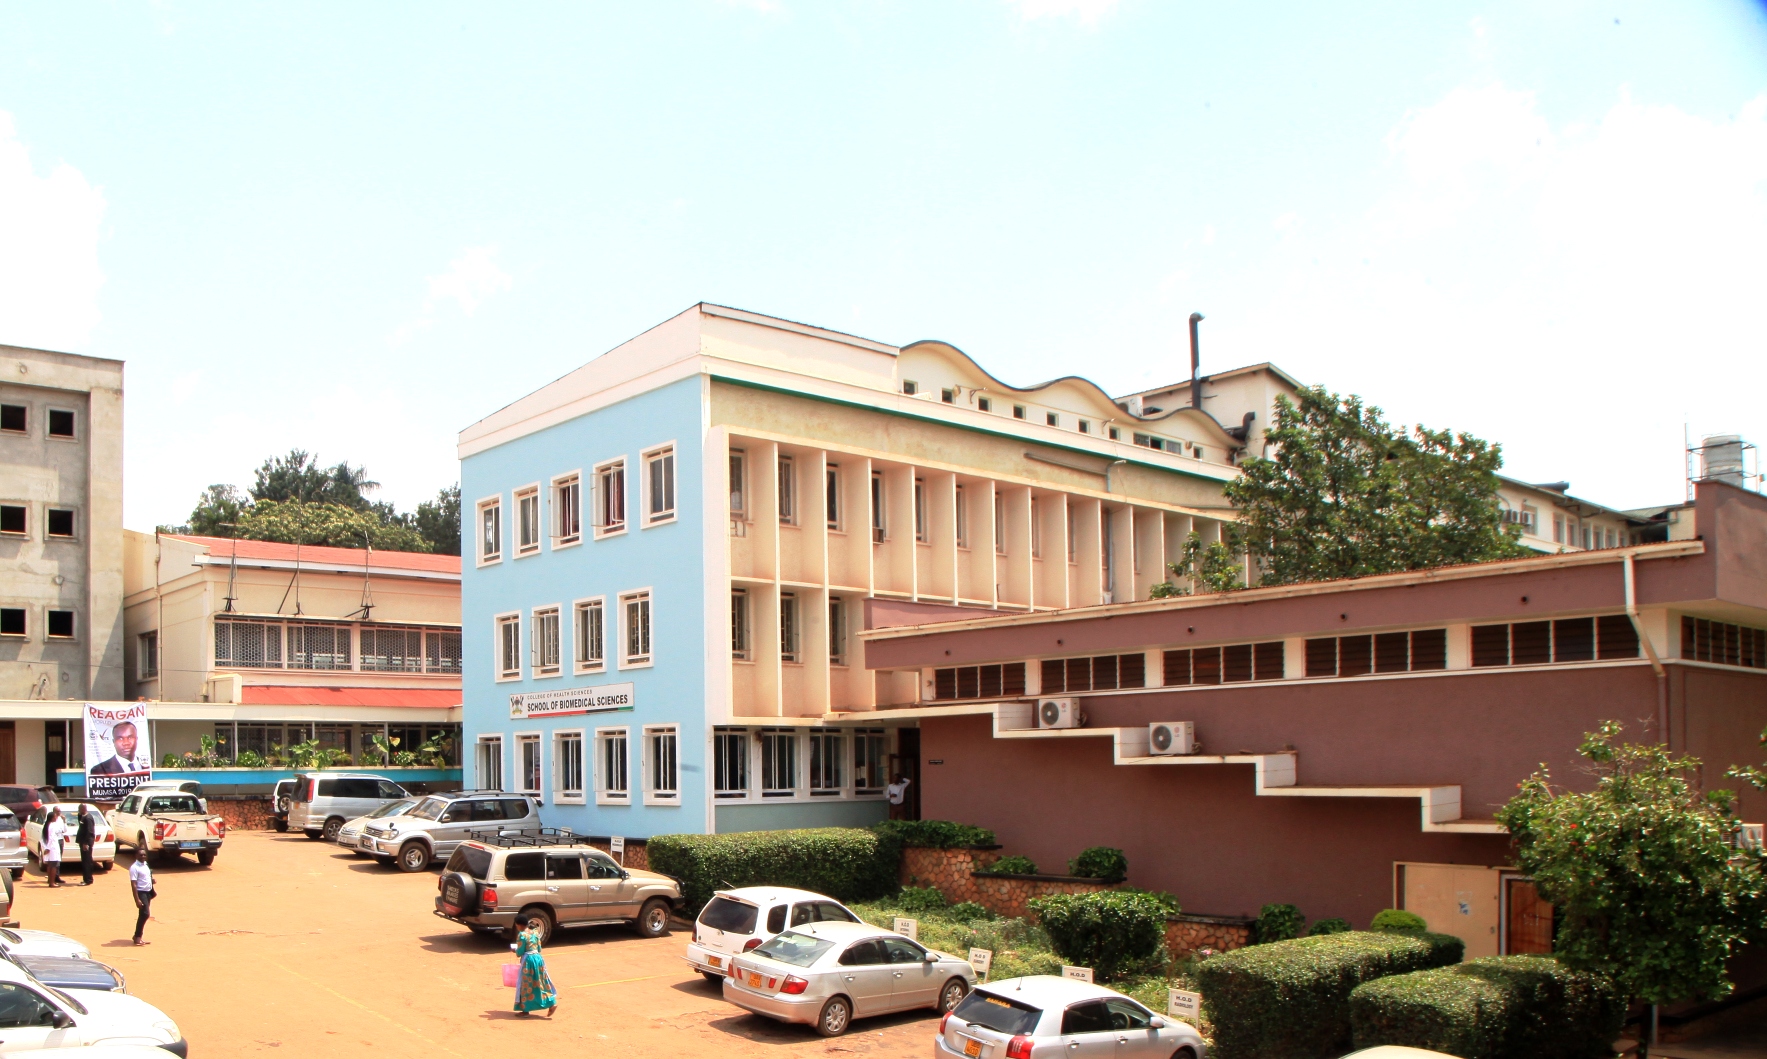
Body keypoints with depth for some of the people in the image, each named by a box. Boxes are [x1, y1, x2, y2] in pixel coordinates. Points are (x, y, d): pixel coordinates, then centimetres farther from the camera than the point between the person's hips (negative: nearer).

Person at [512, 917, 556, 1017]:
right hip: (538, 957, 7)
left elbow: (520, 952, -11)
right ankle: (552, 1003, 7)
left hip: (528, 959, -7)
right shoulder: (535, 933, 7)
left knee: (527, 985, 3)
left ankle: (525, 1009, 11)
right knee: (540, 983, 12)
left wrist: (516, 951, 10)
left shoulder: (521, 935, -13)